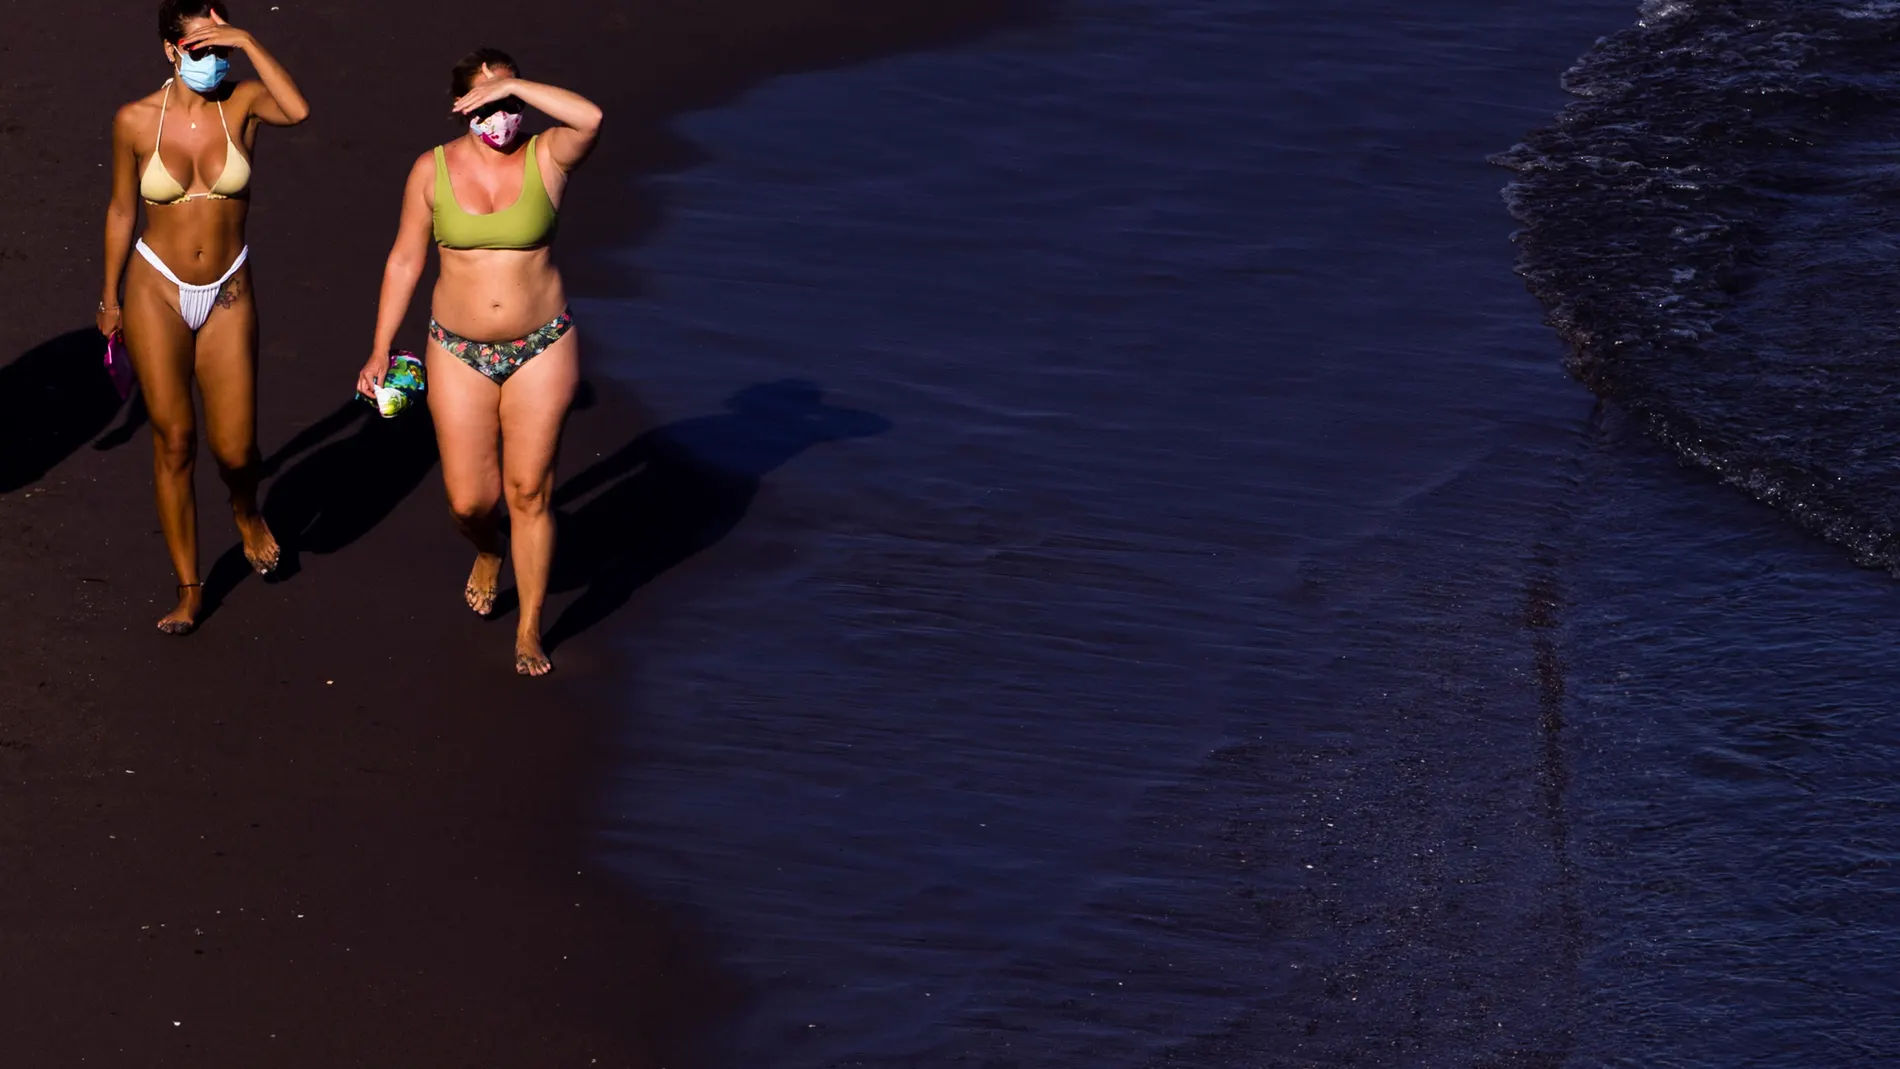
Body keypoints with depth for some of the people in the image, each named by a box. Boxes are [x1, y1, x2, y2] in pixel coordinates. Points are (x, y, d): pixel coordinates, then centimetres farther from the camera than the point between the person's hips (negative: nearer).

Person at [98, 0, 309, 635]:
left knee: (234, 449, -1)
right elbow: (121, 211, 5)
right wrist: (110, 298, 10)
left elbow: (297, 112, -31)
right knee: (173, 440, 1)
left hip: (227, 296, 0)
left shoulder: (242, 102, -7)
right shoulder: (136, 121, -7)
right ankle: (188, 588, 14)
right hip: (157, 290, 0)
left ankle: (246, 511, 37)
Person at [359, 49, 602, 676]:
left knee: (529, 492, 1)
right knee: (470, 500, 1)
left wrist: (514, 86, -26)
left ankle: (530, 631, 16)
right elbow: (404, 261, 4)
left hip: (541, 349, -1)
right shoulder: (433, 170, -3)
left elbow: (590, 118, -31)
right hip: (460, 352, 1)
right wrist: (381, 351, 4)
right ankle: (488, 553, 39)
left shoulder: (545, 158, -8)